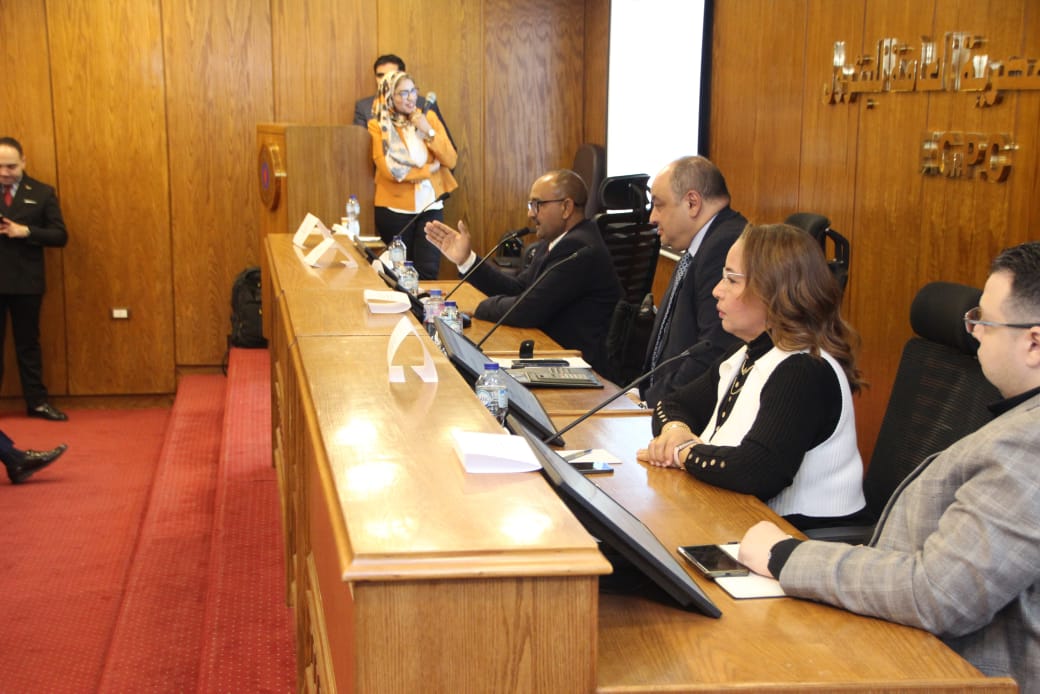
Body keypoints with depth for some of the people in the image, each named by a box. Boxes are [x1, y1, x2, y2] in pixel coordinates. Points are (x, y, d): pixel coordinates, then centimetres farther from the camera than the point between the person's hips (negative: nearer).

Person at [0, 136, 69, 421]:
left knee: (28, 343, 8)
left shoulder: (42, 193, 2)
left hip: (26, 281, -1)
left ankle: (37, 402, 13)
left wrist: (26, 231, -16)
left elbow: (60, 236, -2)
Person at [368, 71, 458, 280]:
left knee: (428, 271, -9)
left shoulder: (428, 117, 7)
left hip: (430, 205, 2)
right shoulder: (378, 126, -3)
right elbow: (389, 169, -14)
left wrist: (429, 132, -11)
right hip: (395, 209, -2)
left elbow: (450, 160, 1)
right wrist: (428, 169, -6)